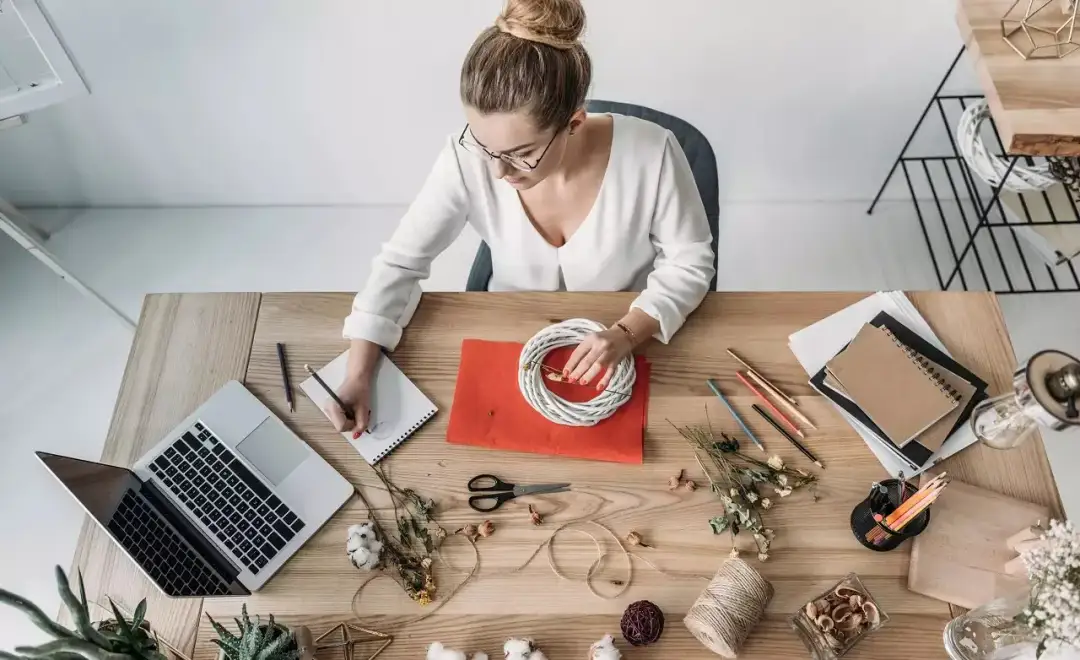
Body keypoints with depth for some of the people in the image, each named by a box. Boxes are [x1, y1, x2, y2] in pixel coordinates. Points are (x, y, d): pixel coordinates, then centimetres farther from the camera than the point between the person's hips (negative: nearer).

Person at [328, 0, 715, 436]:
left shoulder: (650, 155, -27)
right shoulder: (466, 159, -24)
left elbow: (690, 262, -12)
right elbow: (400, 262, -12)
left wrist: (627, 333, -29)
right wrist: (358, 374, -21)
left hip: (625, 349, -1)